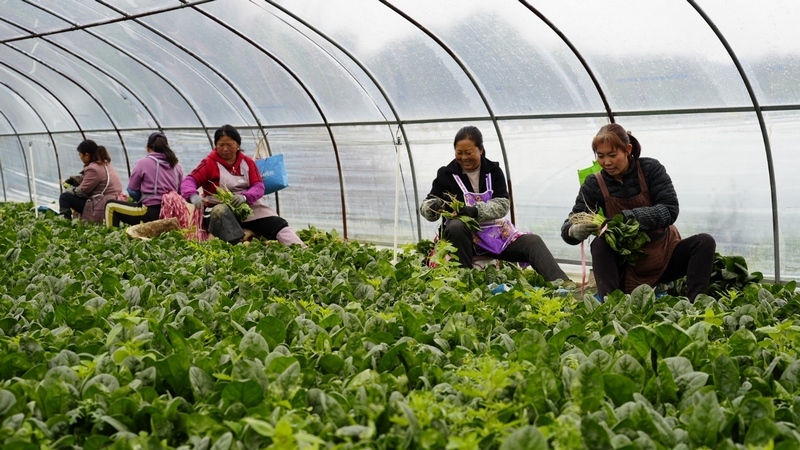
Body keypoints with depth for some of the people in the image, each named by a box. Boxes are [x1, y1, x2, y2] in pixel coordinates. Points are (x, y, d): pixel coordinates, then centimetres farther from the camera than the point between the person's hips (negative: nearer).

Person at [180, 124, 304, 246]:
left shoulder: (247, 162, 8)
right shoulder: (210, 163, -2)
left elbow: (259, 186, -2)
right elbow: (189, 181, -11)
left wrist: (245, 197, -25)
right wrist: (193, 196, -35)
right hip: (220, 208, -4)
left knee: (278, 224, -11)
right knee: (220, 212, -39)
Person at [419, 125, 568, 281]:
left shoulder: (493, 171, 4)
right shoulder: (446, 174, 0)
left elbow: (503, 204, -8)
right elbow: (425, 206, -2)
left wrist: (476, 211, -27)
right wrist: (434, 207, -29)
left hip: (495, 232, 2)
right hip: (465, 236, -2)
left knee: (533, 242, -19)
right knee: (455, 226, -37)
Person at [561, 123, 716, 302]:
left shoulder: (650, 169, -9)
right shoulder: (594, 184, -7)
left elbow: (670, 210, -20)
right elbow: (568, 228, -11)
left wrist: (629, 217, -35)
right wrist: (575, 231, -37)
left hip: (664, 254, 0)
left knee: (704, 242, -23)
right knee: (599, 245, -27)